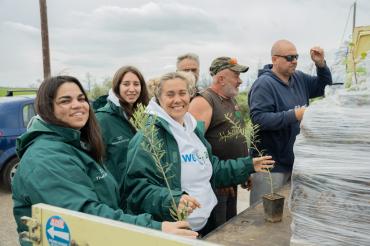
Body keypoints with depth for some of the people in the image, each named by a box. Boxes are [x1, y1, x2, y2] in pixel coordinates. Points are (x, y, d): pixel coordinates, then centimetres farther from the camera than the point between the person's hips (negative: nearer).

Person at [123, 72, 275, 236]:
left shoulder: (194, 129, 8)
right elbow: (137, 187, -23)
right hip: (172, 228, -7)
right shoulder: (149, 135, -17)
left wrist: (248, 165, 15)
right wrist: (172, 199, -37)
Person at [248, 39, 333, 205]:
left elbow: (323, 87, 21)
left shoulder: (299, 78, 9)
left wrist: (321, 64, 3)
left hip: (296, 161, 8)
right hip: (272, 166, -8)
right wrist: (294, 116, -25)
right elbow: (258, 119, -25)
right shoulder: (264, 84, -16)